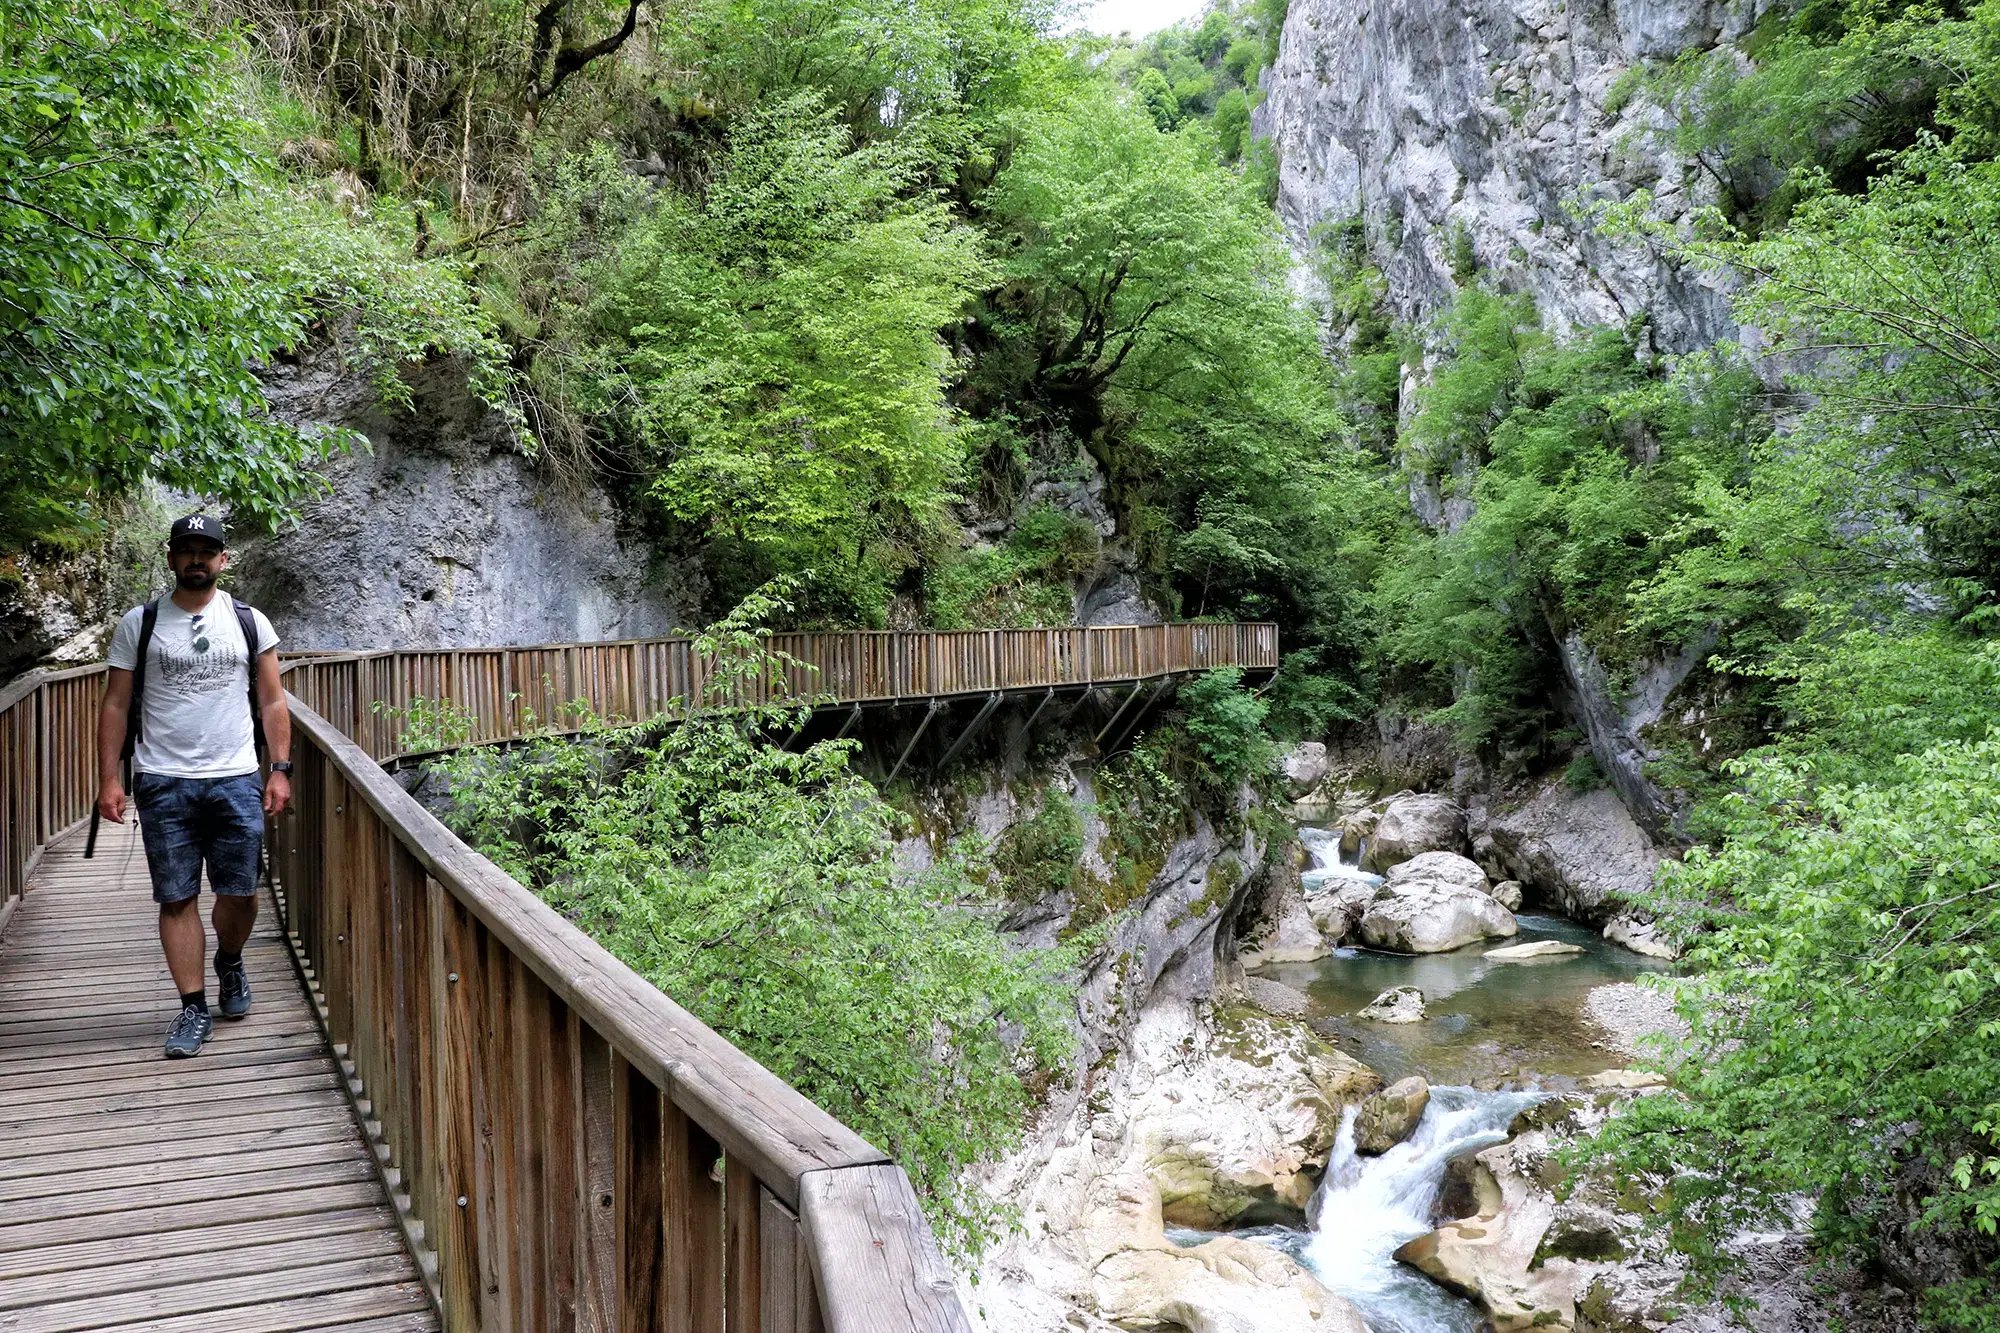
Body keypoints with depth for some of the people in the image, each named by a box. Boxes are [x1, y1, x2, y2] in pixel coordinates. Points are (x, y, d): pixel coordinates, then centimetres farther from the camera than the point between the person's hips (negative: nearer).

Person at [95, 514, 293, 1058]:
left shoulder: (249, 622, 7)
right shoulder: (139, 624, 5)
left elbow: (271, 702, 8)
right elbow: (115, 706, 5)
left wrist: (281, 769, 0)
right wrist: (109, 778, -2)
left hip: (236, 780, 1)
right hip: (162, 783, 0)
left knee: (240, 893, 4)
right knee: (177, 898, 1)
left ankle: (229, 963, 35)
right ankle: (194, 1010, 9)